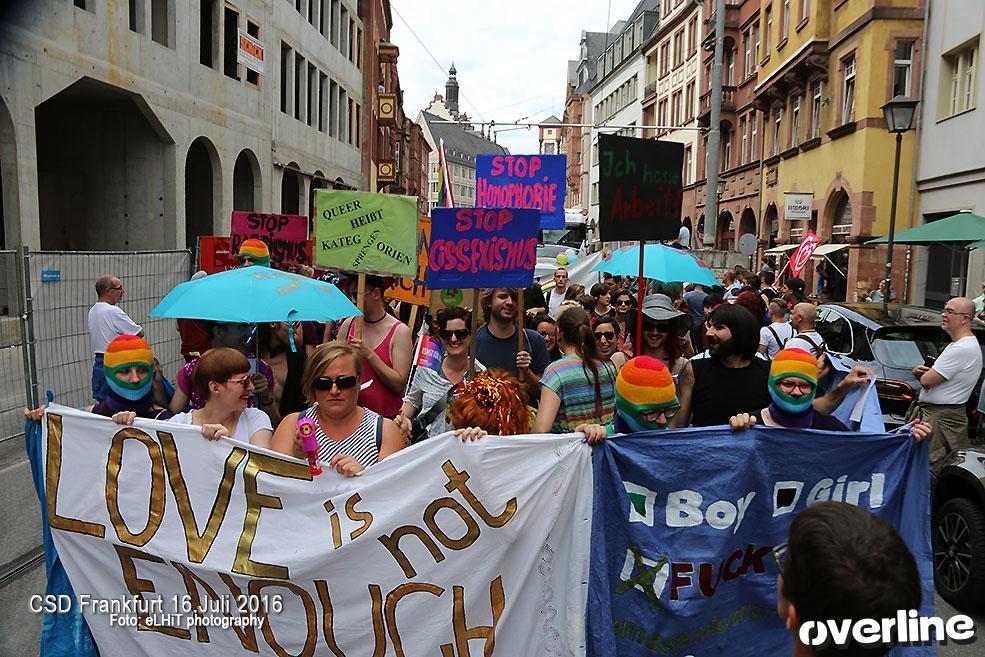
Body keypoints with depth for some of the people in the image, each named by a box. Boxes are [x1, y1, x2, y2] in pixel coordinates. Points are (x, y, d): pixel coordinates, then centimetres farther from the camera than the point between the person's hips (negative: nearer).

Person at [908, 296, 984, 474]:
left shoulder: (962, 349, -19)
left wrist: (923, 373, 3)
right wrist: (919, 370, -2)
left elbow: (926, 381, -21)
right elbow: (925, 376, 22)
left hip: (940, 420, -10)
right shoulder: (958, 344, 17)